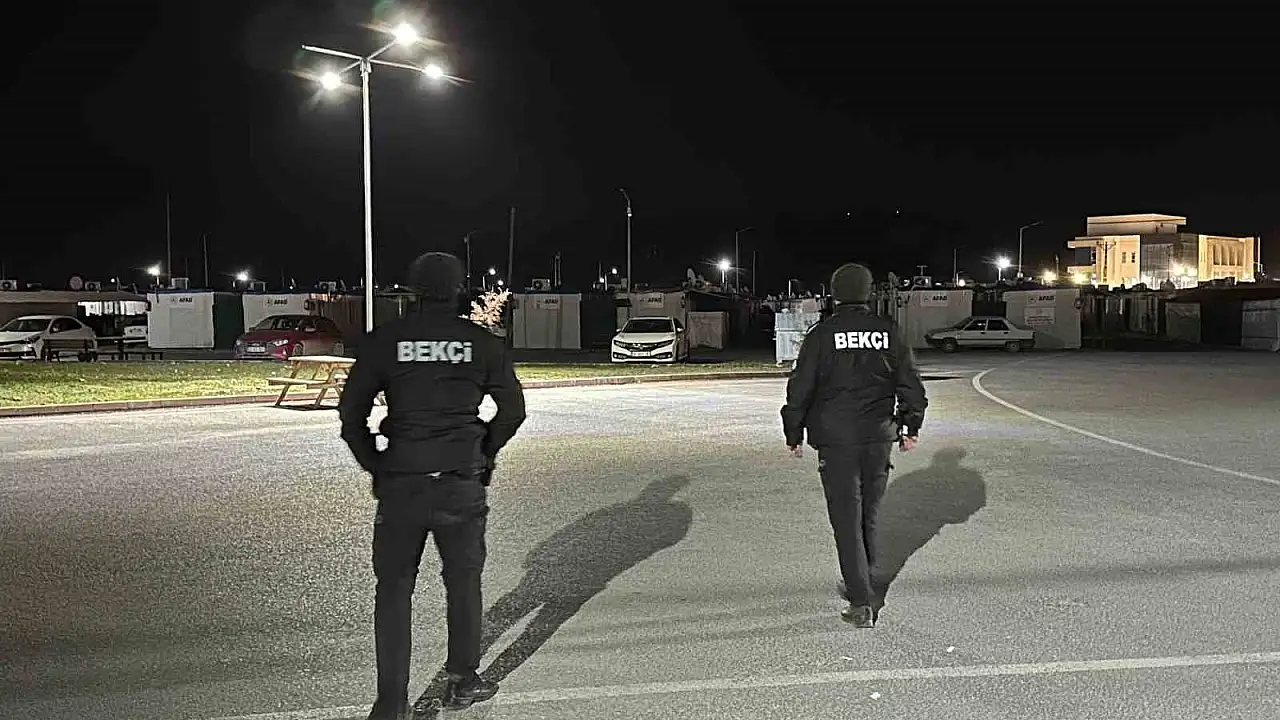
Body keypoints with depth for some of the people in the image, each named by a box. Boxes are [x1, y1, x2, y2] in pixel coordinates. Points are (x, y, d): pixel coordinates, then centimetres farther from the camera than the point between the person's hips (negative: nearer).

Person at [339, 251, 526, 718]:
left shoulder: (383, 341, -1)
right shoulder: (483, 342, 0)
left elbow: (351, 412, -2)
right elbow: (513, 409, 4)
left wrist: (375, 466, 8)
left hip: (400, 483, 0)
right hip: (462, 483, 1)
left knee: (393, 589, 9)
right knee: (463, 582, 17)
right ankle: (462, 682, 27)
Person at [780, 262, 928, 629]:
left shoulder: (822, 333, -6)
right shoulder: (889, 332, 2)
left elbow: (800, 389, -6)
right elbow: (911, 385, 8)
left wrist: (794, 434, 5)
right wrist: (910, 427, 21)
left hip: (836, 441, -3)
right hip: (879, 439, 4)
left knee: (847, 521, -1)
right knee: (868, 516, 18)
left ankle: (862, 603, -4)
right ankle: (860, 584, 32)